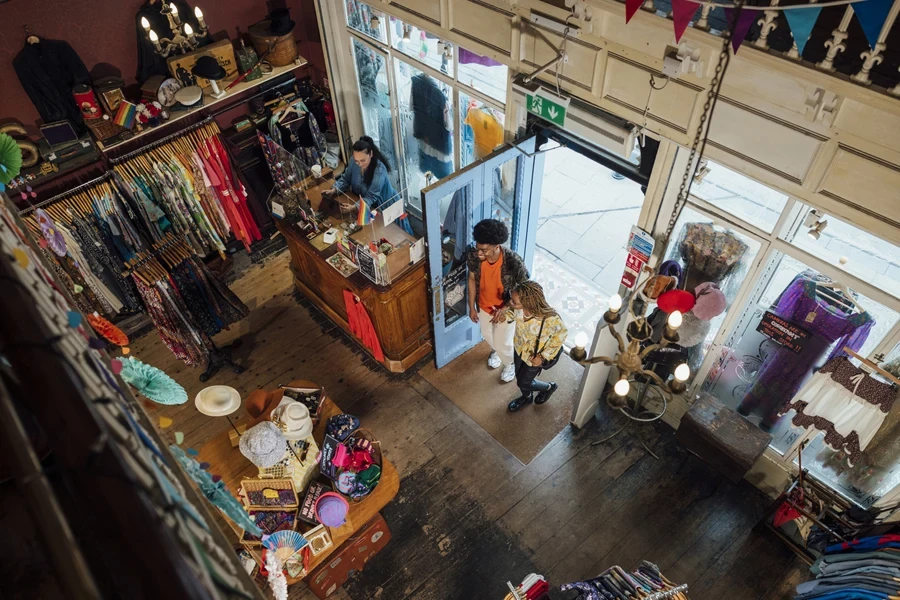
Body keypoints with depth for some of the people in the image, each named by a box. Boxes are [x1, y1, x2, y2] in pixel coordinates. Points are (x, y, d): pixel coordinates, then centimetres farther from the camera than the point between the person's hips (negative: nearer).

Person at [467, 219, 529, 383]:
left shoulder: (514, 262, -37)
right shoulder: (473, 256, -26)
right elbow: (472, 280, -6)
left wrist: (504, 309, -27)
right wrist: (472, 307, 1)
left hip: (506, 310, -4)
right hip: (484, 306, 4)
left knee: (503, 343, 18)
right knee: (488, 336, 30)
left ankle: (510, 364, 53)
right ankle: (496, 351, 65)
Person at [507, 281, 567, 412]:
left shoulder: (550, 319, -44)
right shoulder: (520, 306, -31)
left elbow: (561, 334, -21)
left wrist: (544, 356, -19)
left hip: (534, 356, -4)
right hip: (520, 347, 5)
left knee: (522, 383, 20)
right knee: (519, 376, 29)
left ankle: (549, 387, 51)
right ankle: (527, 397, 62)